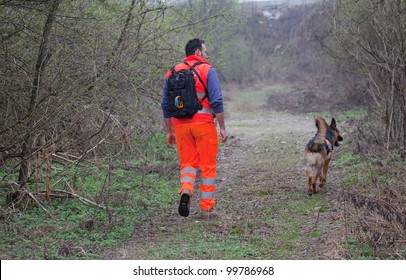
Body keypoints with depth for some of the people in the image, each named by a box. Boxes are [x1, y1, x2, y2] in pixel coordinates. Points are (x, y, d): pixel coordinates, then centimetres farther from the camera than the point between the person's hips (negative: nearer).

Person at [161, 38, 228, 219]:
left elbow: (165, 105, 12)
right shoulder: (207, 70, -3)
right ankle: (206, 208, 10)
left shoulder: (172, 73, 11)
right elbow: (217, 101, -11)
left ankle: (186, 191, -14)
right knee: (208, 165, 7)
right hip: (204, 123, -4)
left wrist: (169, 132, 18)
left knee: (188, 163, 14)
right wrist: (222, 128, -6)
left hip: (180, 125, 4)